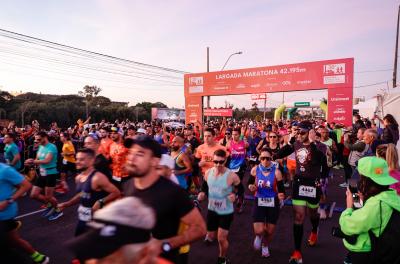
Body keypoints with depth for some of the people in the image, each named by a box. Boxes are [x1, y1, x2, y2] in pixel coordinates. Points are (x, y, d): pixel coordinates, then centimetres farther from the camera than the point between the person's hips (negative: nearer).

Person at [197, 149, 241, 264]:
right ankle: (210, 235, 54)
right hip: (212, 210, 4)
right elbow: (205, 186, 8)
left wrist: (234, 195, -28)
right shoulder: (208, 173, -10)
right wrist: (202, 193, -12)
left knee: (221, 239, 1)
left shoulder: (232, 176, -23)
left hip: (226, 212, -3)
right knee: (211, 236, 15)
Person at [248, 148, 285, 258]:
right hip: (259, 202, 0)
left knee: (270, 232, 13)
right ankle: (259, 236, 32)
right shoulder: (255, 170, -10)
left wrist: (281, 195, -32)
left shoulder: (276, 172, -15)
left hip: (273, 203, 0)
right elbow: (250, 183, 7)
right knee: (259, 231, -8)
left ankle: (265, 246, 47)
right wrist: (251, 187, -15)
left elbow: (281, 189, -10)